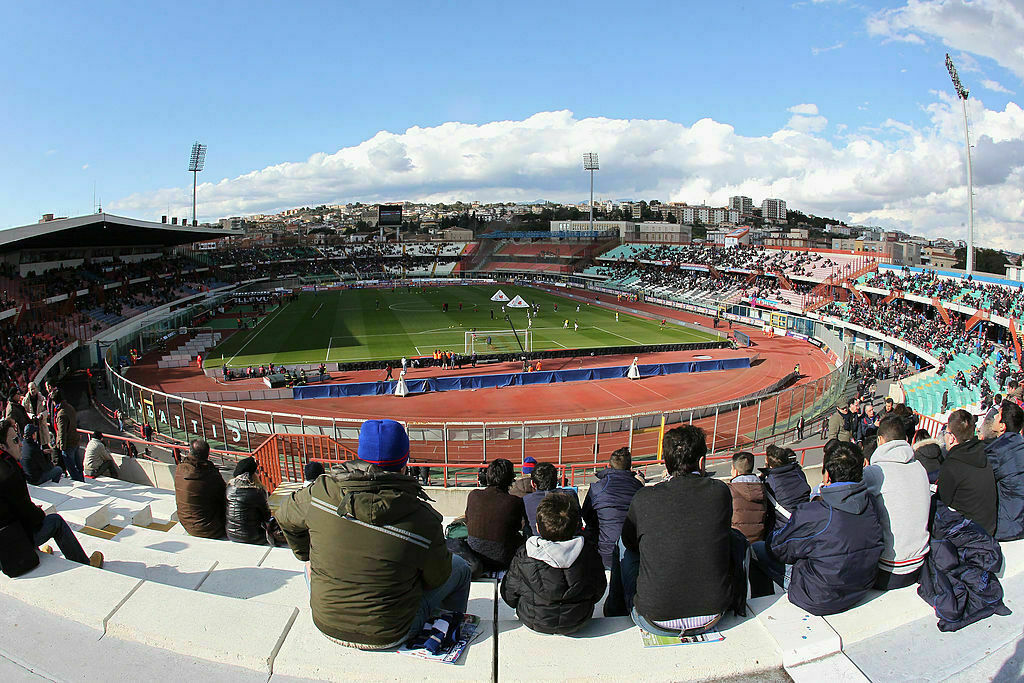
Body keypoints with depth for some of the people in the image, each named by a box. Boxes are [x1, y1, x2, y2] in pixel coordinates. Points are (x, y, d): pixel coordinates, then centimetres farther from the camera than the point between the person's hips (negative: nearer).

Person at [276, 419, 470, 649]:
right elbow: (437, 579, -7)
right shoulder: (422, 519, -24)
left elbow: (285, 517, 8)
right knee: (460, 567, 18)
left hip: (326, 626, 3)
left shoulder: (320, 492, -15)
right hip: (388, 636, -3)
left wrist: (306, 557, 24)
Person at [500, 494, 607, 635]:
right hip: (577, 623, 1)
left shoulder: (523, 556, -23)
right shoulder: (588, 552, -20)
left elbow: (510, 596, -9)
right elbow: (598, 591, -4)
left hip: (535, 622, -1)